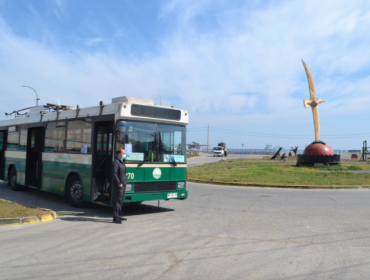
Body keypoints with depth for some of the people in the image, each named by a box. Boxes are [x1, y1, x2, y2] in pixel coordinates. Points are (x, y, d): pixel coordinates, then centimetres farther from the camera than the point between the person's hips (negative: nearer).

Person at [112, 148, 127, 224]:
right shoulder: (116, 162, -14)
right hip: (118, 185, -10)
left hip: (123, 184, 10)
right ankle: (115, 218, -4)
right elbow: (114, 174, -21)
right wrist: (119, 183, -21)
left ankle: (119, 216, 25)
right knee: (117, 201, -7)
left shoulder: (122, 162, 17)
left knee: (120, 201, 15)